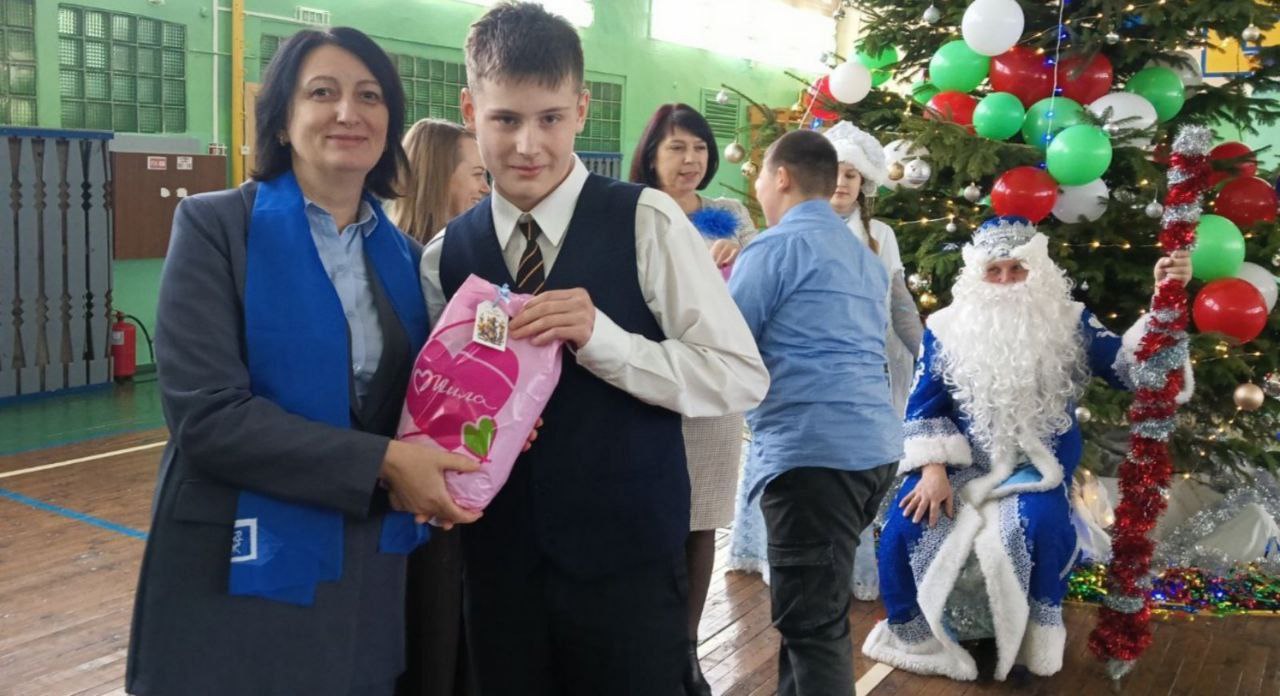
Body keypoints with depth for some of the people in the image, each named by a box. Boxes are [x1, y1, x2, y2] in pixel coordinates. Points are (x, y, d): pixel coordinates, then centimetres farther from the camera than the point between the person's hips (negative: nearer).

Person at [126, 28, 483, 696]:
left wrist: (430, 463, -10)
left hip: (370, 575, 5)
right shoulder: (216, 225, -8)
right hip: (244, 575, -4)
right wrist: (382, 462, -20)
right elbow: (206, 414, -17)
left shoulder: (403, 254, 7)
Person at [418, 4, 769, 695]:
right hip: (499, 565, 3)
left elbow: (741, 378, -11)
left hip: (629, 561, -3)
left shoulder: (645, 222, -8)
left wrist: (601, 338, -23)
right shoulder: (444, 256, 4)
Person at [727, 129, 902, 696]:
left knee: (811, 622, -4)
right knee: (817, 607, 19)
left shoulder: (777, 246, -6)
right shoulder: (864, 256, 21)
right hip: (872, 445, 9)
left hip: (813, 451, -9)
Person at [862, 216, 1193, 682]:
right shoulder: (946, 327, 3)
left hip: (1034, 468, -1)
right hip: (960, 466, 1)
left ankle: (1024, 640, -5)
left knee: (1037, 526, -32)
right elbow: (924, 405, 1)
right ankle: (919, 635, 3)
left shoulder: (1068, 323, 2)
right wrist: (933, 469, -13)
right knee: (907, 526, -22)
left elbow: (1127, 367, -7)